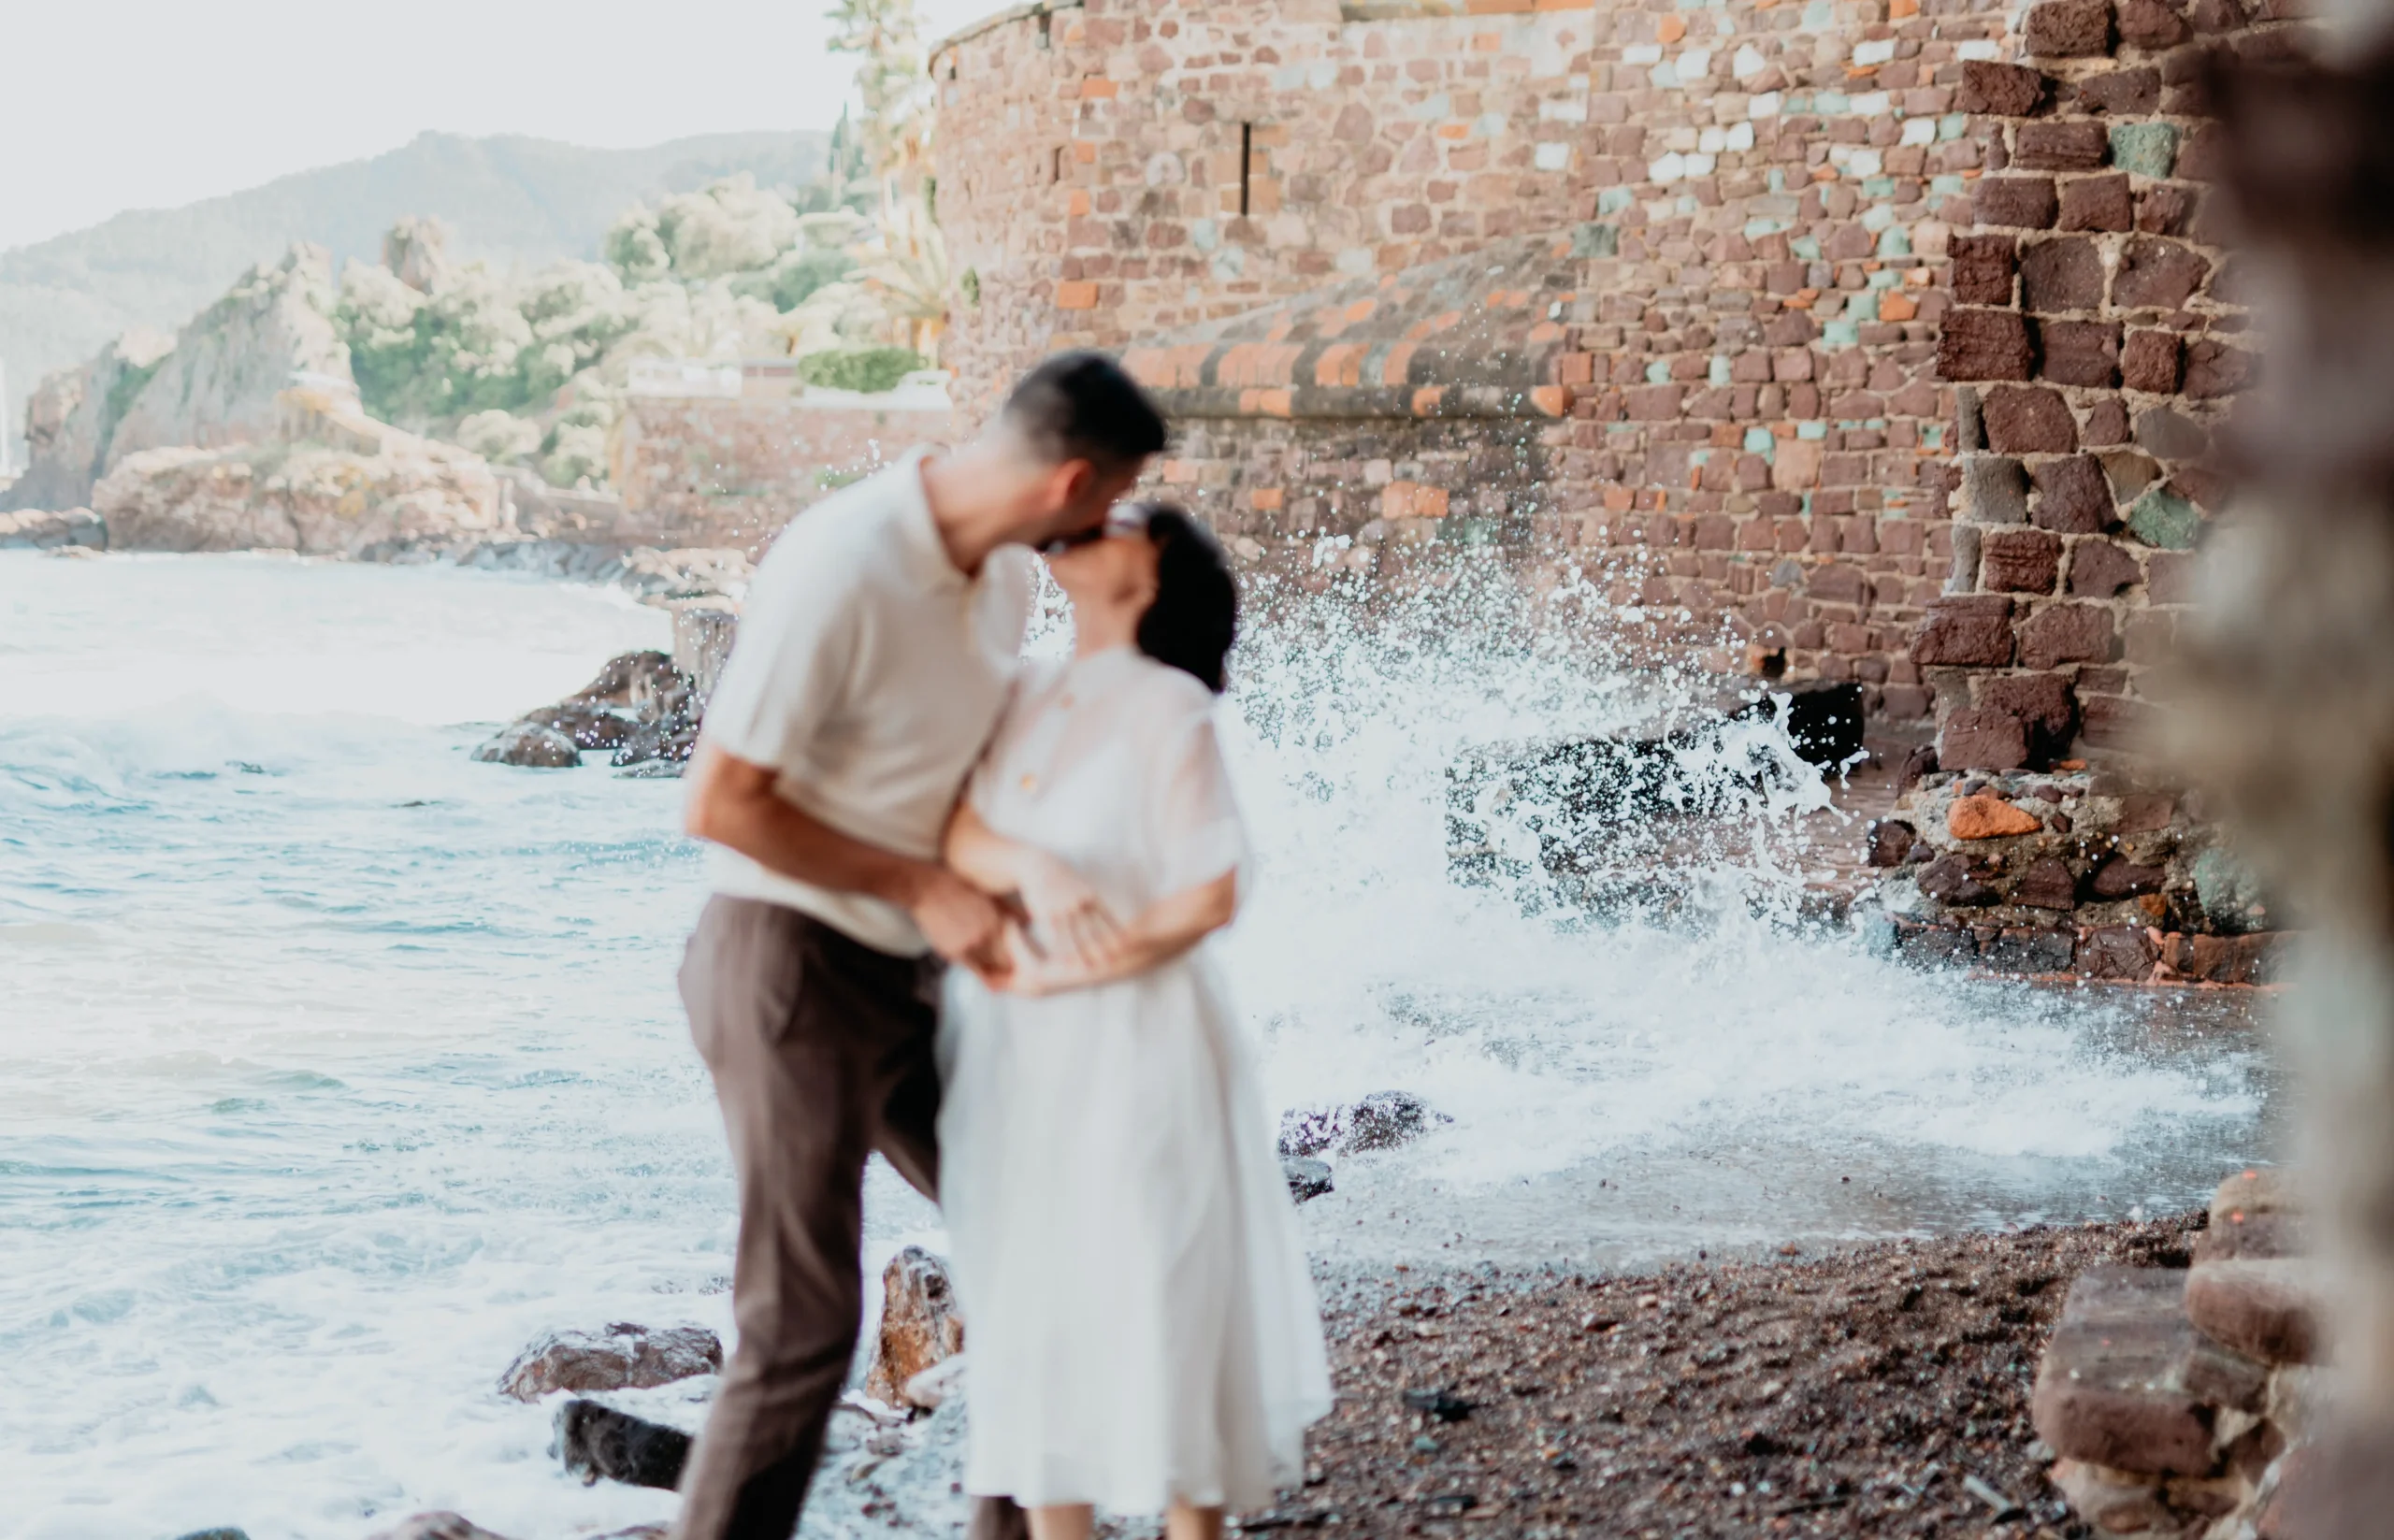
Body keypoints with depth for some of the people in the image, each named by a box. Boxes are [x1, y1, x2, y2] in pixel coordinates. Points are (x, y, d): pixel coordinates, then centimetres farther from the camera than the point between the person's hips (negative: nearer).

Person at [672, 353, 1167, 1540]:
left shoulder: (1008, 572, 1)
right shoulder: (841, 567, -25)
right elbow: (719, 803, -22)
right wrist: (925, 887, -19)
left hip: (904, 972, 8)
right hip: (790, 962, -8)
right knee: (803, 1326, -7)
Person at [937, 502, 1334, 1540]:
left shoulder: (1169, 706, -8)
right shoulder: (1016, 697, 8)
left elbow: (1206, 899, -12)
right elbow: (953, 837, -5)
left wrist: (1062, 973, -12)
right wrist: (1031, 871, -25)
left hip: (1128, 1051, -5)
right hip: (1008, 1059, 5)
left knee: (1155, 1306, 1)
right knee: (1031, 1307, 8)